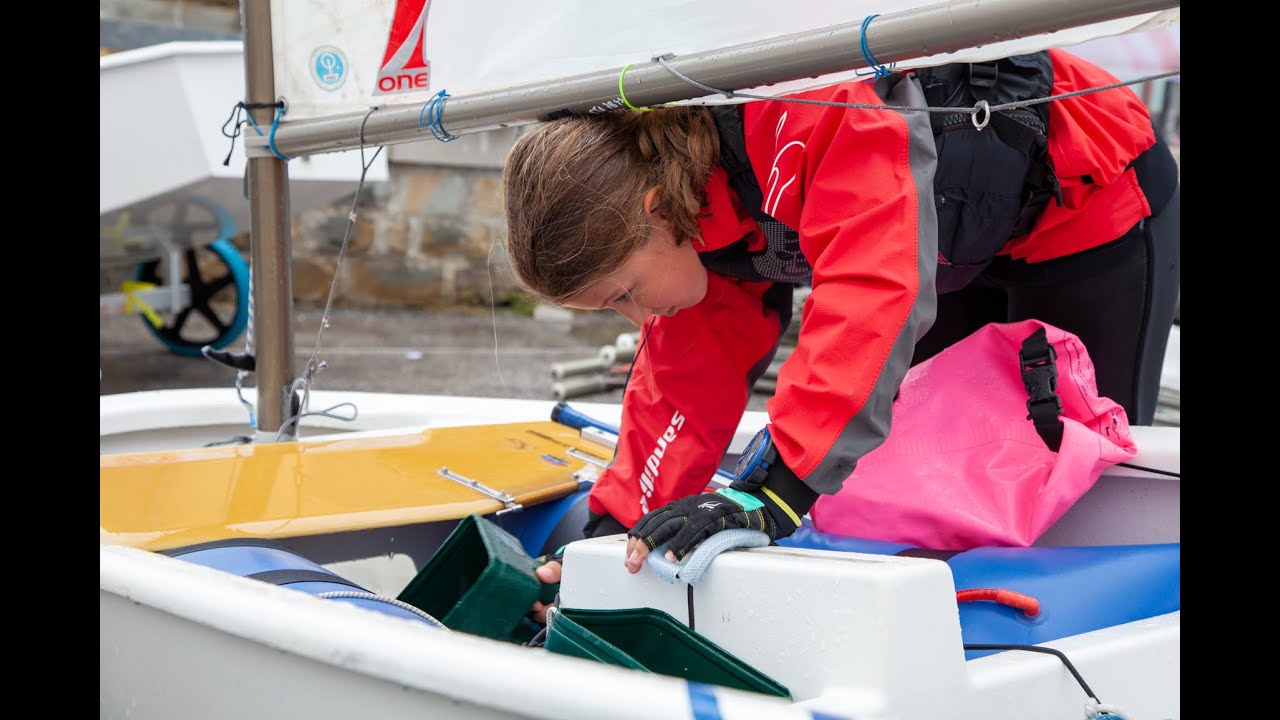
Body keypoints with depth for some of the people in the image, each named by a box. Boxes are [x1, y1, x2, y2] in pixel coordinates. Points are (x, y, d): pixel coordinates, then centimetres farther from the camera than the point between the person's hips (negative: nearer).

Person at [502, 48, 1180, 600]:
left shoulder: (821, 115, -44)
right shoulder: (677, 179, -17)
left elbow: (871, 293, -53)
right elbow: (686, 376, -15)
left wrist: (775, 493, -59)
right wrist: (615, 522, -24)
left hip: (1086, 205, -7)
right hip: (968, 244, 7)